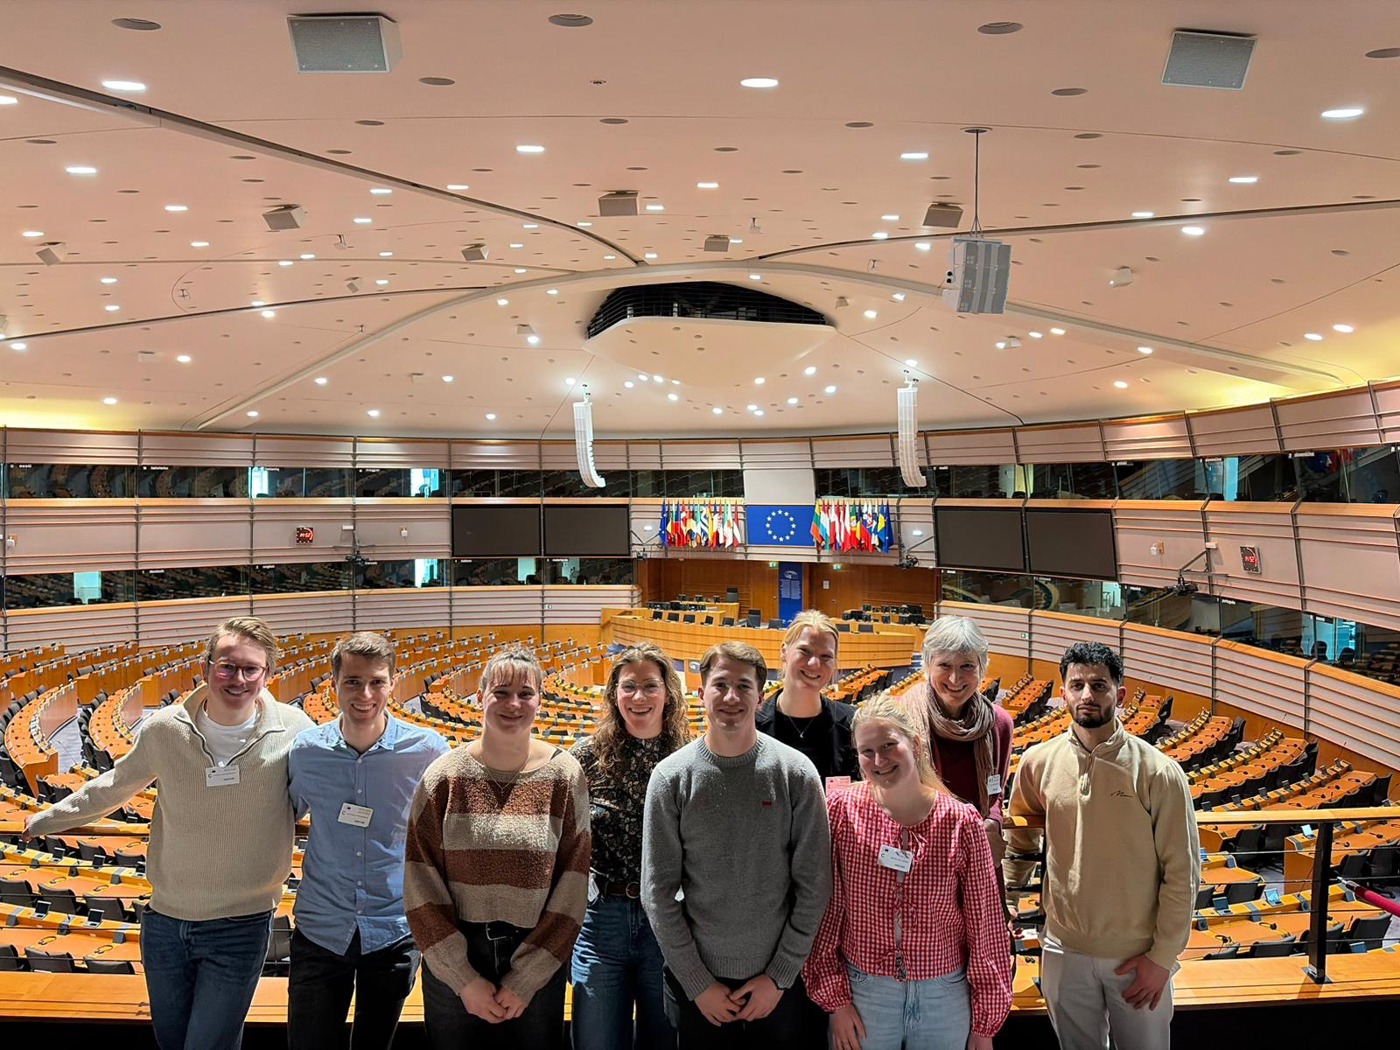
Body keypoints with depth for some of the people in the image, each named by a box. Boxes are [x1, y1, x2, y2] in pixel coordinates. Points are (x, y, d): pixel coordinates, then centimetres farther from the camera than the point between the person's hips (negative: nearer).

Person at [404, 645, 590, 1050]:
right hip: (452, 965, 0)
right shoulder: (444, 777, -6)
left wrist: (525, 982, -9)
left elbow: (571, 889, -6)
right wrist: (464, 979, -9)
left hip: (539, 965, 0)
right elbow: (422, 888, -5)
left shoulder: (564, 777, -6)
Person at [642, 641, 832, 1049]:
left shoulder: (796, 773, -7)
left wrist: (781, 974, -5)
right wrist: (697, 982, -6)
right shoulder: (671, 777, -7)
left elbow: (814, 886, -4)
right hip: (696, 981, 0)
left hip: (780, 980, 0)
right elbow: (658, 892, -5)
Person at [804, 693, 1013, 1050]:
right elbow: (821, 913, -4)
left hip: (945, 998, 0)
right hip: (862, 995, 0)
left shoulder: (961, 823, -9)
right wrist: (834, 998, -3)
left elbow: (985, 926, -2)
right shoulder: (840, 810, -9)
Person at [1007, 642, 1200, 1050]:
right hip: (1064, 950, 3)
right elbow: (1019, 841, 13)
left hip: (1138, 956, -3)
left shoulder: (1159, 772, -14)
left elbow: (1181, 873, -9)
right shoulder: (1038, 763, -4)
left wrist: (1162, 956, -8)